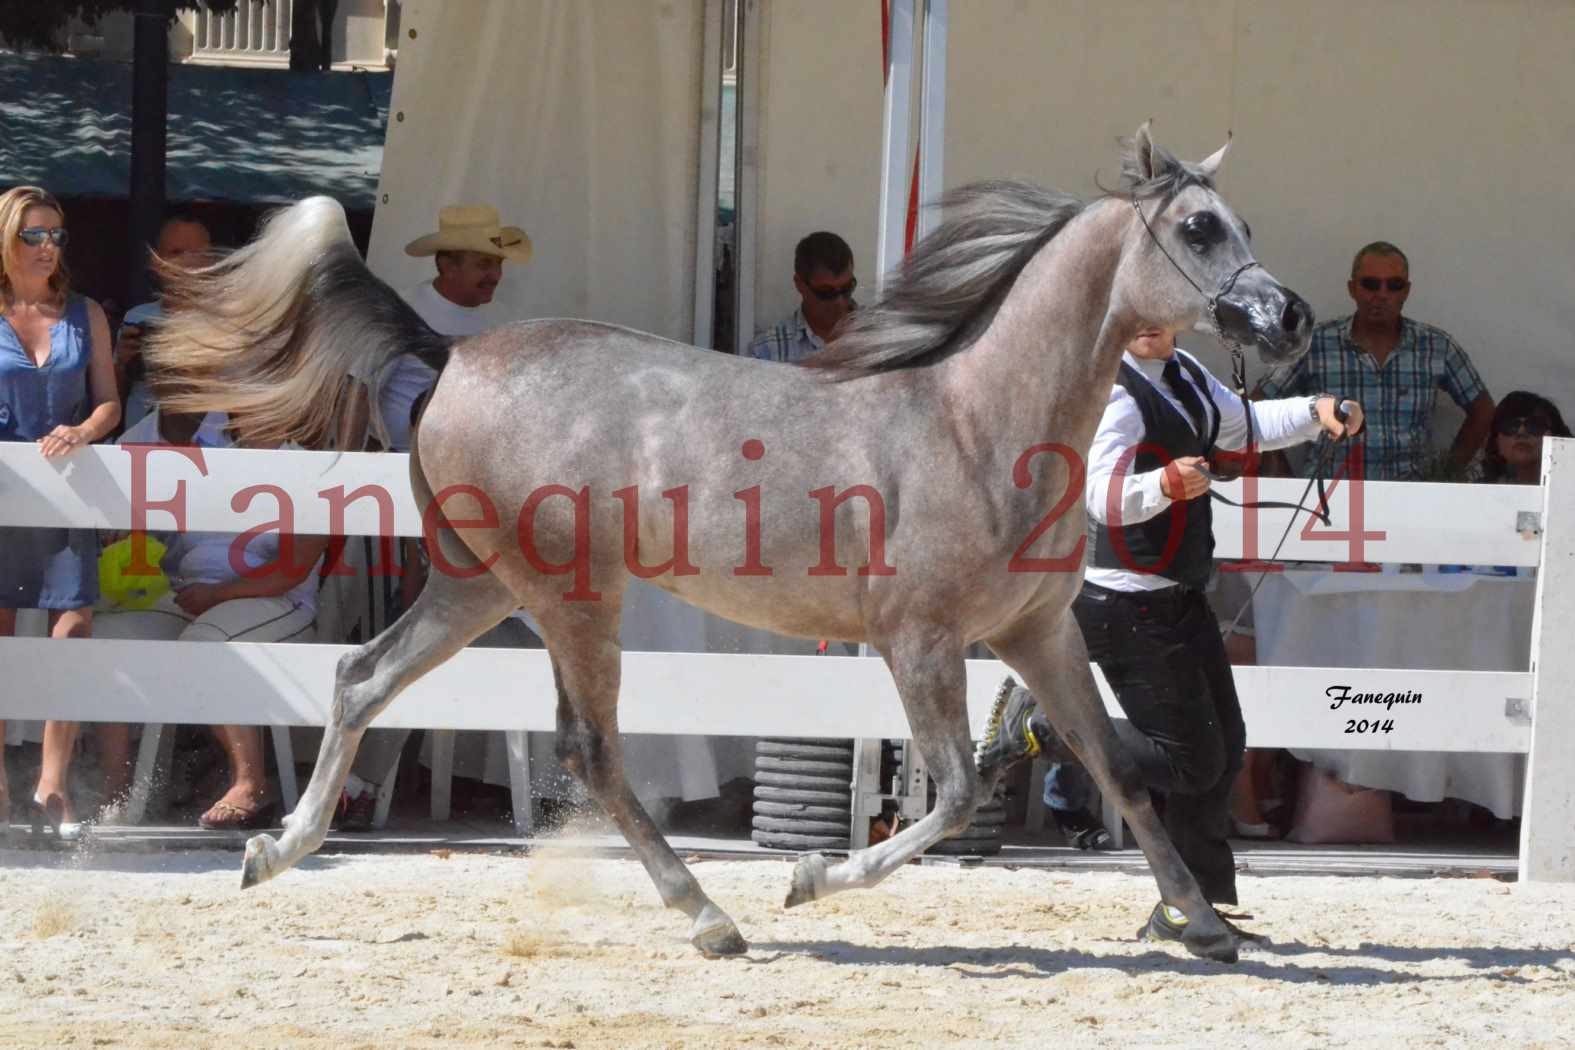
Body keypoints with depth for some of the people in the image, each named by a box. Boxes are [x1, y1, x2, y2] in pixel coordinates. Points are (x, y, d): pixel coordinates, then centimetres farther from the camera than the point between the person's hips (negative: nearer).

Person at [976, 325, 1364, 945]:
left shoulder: (1185, 376, 10)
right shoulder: (1112, 392, -20)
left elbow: (1243, 425, 28)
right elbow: (1103, 496, -32)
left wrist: (1313, 414, 12)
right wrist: (1166, 484, -51)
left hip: (1179, 599, 10)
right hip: (1125, 607, -10)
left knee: (1224, 744, 12)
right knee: (1193, 760, -9)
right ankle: (1036, 727, 3)